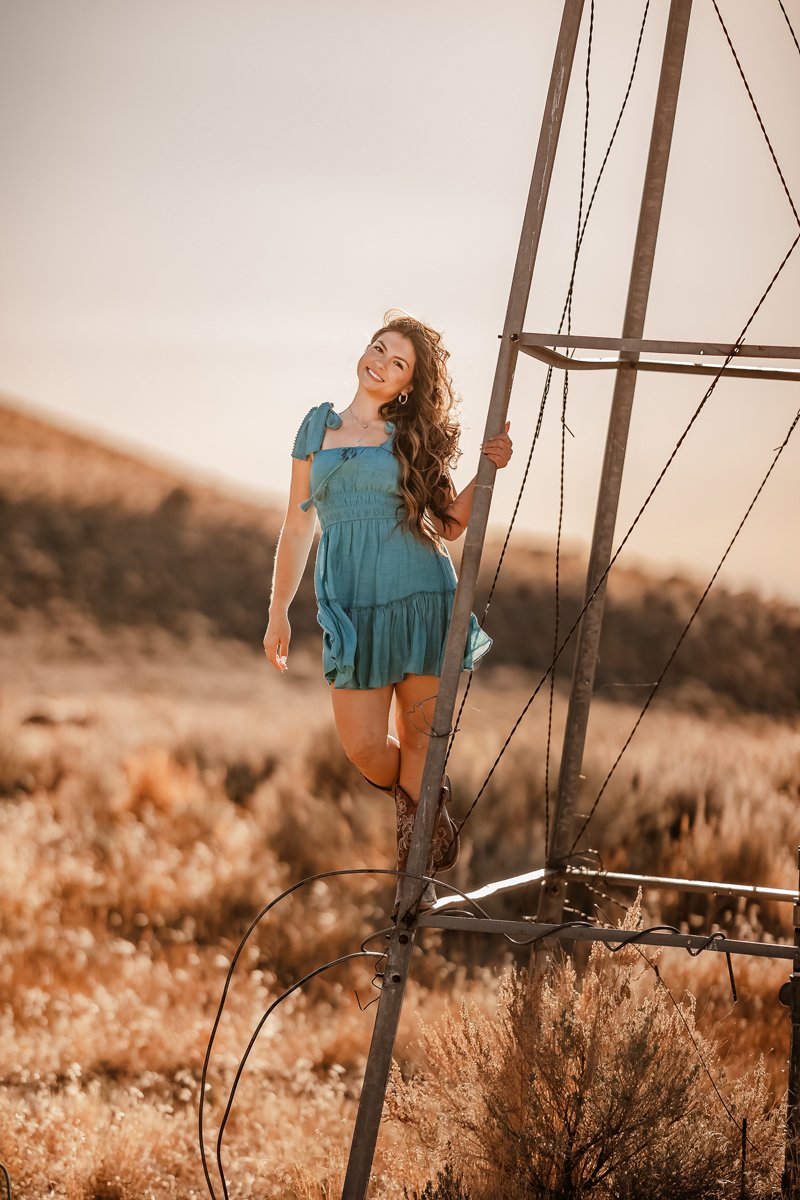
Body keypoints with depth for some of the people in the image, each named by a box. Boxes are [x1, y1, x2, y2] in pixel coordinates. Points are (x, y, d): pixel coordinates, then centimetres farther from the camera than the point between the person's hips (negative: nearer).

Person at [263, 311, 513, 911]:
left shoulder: (415, 437, 9)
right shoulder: (319, 426, 13)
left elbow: (449, 525, 6)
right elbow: (298, 524, 15)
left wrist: (488, 472, -8)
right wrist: (278, 612, 12)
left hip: (423, 600, -1)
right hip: (353, 608, 1)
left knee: (419, 738, 1)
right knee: (364, 747, -8)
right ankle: (423, 799, 26)